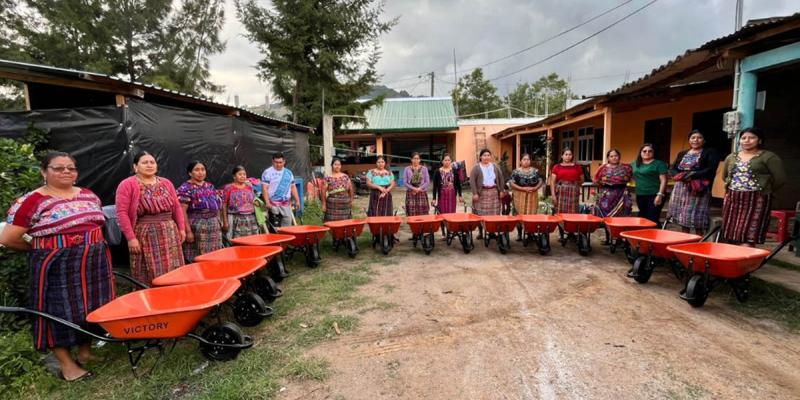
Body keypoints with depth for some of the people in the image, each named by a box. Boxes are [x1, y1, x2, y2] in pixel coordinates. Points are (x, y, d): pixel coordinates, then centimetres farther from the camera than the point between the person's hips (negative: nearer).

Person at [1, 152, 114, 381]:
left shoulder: (88, 195, 6)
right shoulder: (32, 201, -11)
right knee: (60, 310, 3)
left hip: (93, 263, 6)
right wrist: (43, 248, 0)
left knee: (92, 306, 13)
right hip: (56, 267, -5)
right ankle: (67, 365, 16)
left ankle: (86, 350, 31)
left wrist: (88, 247, 9)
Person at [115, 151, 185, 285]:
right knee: (148, 277, 1)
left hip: (169, 234, 4)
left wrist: (181, 228, 6)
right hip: (145, 235, -4)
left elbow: (176, 207, 13)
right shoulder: (127, 184, -2)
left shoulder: (166, 183, 13)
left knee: (173, 273, 8)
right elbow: (122, 212, -8)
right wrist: (131, 237, -13)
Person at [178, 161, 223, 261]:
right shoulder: (185, 188, -6)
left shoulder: (210, 186, 14)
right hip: (196, 228, -6)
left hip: (214, 228, 7)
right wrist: (188, 230, -17)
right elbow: (182, 212, -12)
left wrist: (218, 224, 15)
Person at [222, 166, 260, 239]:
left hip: (250, 219, 4)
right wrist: (225, 221, -4)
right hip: (236, 220, -4)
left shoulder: (249, 186, 11)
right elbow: (224, 205, -1)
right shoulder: (228, 188, -1)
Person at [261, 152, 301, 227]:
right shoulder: (268, 172, -3)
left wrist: (297, 200, 11)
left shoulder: (288, 173, 14)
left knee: (287, 226, 6)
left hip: (286, 205, 5)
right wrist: (267, 202, -19)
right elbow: (264, 188, -9)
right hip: (274, 205, -5)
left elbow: (293, 187, 18)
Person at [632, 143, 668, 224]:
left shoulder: (659, 163, -2)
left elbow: (663, 180, -8)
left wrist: (660, 194, -15)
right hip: (640, 196, 6)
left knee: (652, 219, -11)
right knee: (643, 218, 11)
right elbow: (634, 177, 29)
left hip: (654, 195, -6)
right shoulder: (635, 164, 13)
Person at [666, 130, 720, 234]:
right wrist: (681, 176, -11)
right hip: (680, 189, 5)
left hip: (699, 190, -4)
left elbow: (711, 170, -9)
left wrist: (692, 175, -19)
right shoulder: (682, 154, 17)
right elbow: (672, 170, 10)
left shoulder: (710, 153, 4)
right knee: (682, 217, 7)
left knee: (697, 218, -8)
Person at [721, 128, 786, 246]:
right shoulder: (731, 157, 14)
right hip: (732, 199, 5)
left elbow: (780, 179, -4)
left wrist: (764, 190, 6)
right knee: (731, 237, 6)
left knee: (748, 237, -10)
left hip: (756, 200, -5)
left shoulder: (769, 157, -2)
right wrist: (736, 188, 16)